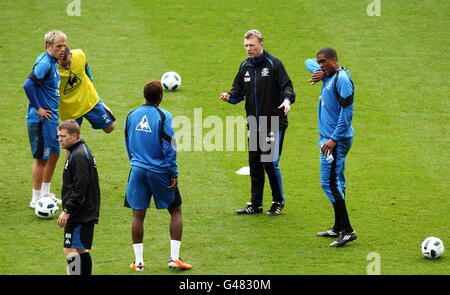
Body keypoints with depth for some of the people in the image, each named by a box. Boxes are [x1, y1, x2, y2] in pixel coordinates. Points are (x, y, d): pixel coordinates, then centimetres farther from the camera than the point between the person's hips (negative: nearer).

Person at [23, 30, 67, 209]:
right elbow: (28, 85, -31)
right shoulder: (44, 63, -20)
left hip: (51, 117, 10)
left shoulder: (52, 62, 10)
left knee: (54, 154, 18)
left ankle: (45, 194, 30)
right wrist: (38, 108, -23)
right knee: (41, 158, -2)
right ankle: (36, 200, 7)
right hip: (42, 120, -10)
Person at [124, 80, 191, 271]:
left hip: (138, 170, 4)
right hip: (160, 171, -3)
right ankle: (174, 257, 3)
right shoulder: (163, 116, -10)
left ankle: (138, 261, 6)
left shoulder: (132, 115, 4)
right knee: (175, 211, 10)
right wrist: (173, 174, -7)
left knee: (138, 215, 8)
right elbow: (169, 148, -12)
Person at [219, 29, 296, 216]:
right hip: (254, 124, 6)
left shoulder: (273, 63, -7)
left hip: (274, 123, -6)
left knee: (270, 163, -7)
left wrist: (287, 100, -29)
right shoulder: (245, 67, 11)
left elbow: (286, 86, -10)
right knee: (255, 164, 9)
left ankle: (278, 201, 10)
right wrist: (229, 96, -6)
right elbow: (239, 91, 15)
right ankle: (256, 204, 17)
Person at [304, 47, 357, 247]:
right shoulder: (329, 75, 12)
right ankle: (338, 228, 22)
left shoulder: (342, 79, -16)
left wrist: (334, 139, -22)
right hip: (328, 137, 10)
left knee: (330, 183, -13)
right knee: (335, 183, 14)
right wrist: (318, 72, 5)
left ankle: (347, 230, -14)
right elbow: (309, 63, 29)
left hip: (336, 140, -10)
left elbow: (347, 112, -21)